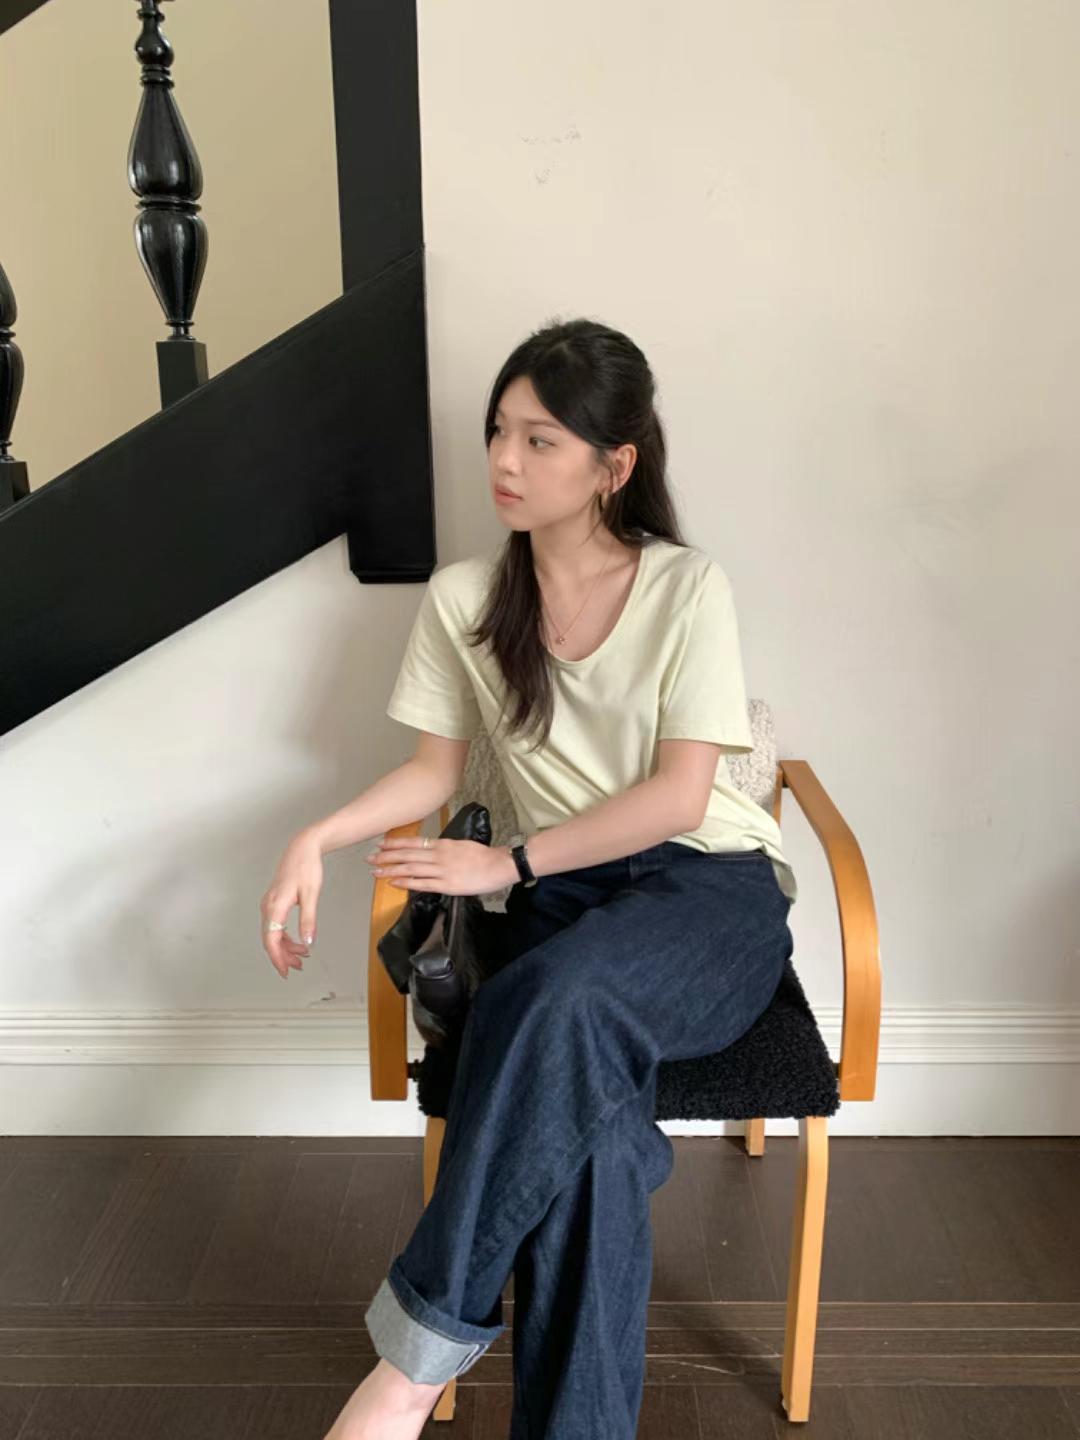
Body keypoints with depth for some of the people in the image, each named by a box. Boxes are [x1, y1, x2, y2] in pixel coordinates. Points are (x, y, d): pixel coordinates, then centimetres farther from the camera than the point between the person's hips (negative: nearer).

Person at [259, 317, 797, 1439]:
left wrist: (507, 864, -16)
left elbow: (680, 795, -10)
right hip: (566, 895, 2)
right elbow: (437, 767, 12)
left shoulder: (687, 588, -4)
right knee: (575, 1091, -31)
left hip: (710, 888, -2)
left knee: (557, 1000, -35)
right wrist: (317, 839, -6)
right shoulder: (463, 600, 6)